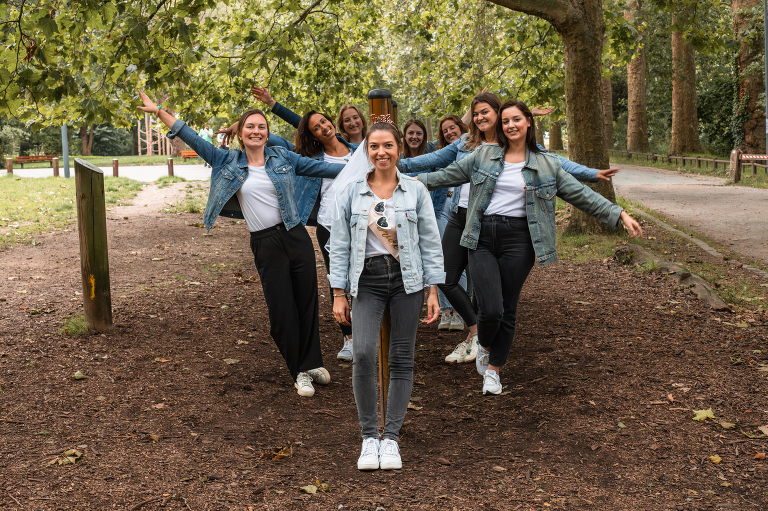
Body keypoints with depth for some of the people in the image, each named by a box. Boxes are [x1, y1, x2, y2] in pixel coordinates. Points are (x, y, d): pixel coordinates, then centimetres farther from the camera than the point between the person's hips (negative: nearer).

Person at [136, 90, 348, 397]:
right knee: (281, 309, 1)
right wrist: (158, 111, 8)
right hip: (265, 243, -1)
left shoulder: (283, 158, 6)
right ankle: (299, 372, 16)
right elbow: (193, 139, 8)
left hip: (295, 236, 1)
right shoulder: (228, 162, 6)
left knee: (307, 301, 6)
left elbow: (321, 168, 7)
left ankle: (312, 363, 24)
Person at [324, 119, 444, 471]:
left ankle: (391, 437, 14)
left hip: (407, 278, 1)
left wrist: (433, 290, 1)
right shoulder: (350, 191, 3)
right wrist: (338, 294, 0)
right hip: (367, 278, -1)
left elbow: (430, 243, 6)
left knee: (402, 359, 2)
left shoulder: (416, 191, 4)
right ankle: (369, 436, -3)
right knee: (363, 352, -19)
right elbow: (339, 244, 4)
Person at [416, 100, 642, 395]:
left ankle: (493, 370, 24)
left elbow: (582, 195, 8)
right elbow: (447, 176, 15)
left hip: (518, 239, 0)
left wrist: (621, 215, 3)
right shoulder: (483, 157, 9)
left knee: (507, 311, 5)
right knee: (490, 309, -11)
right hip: (483, 238, 0)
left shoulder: (547, 165, 8)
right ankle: (484, 347, 23)